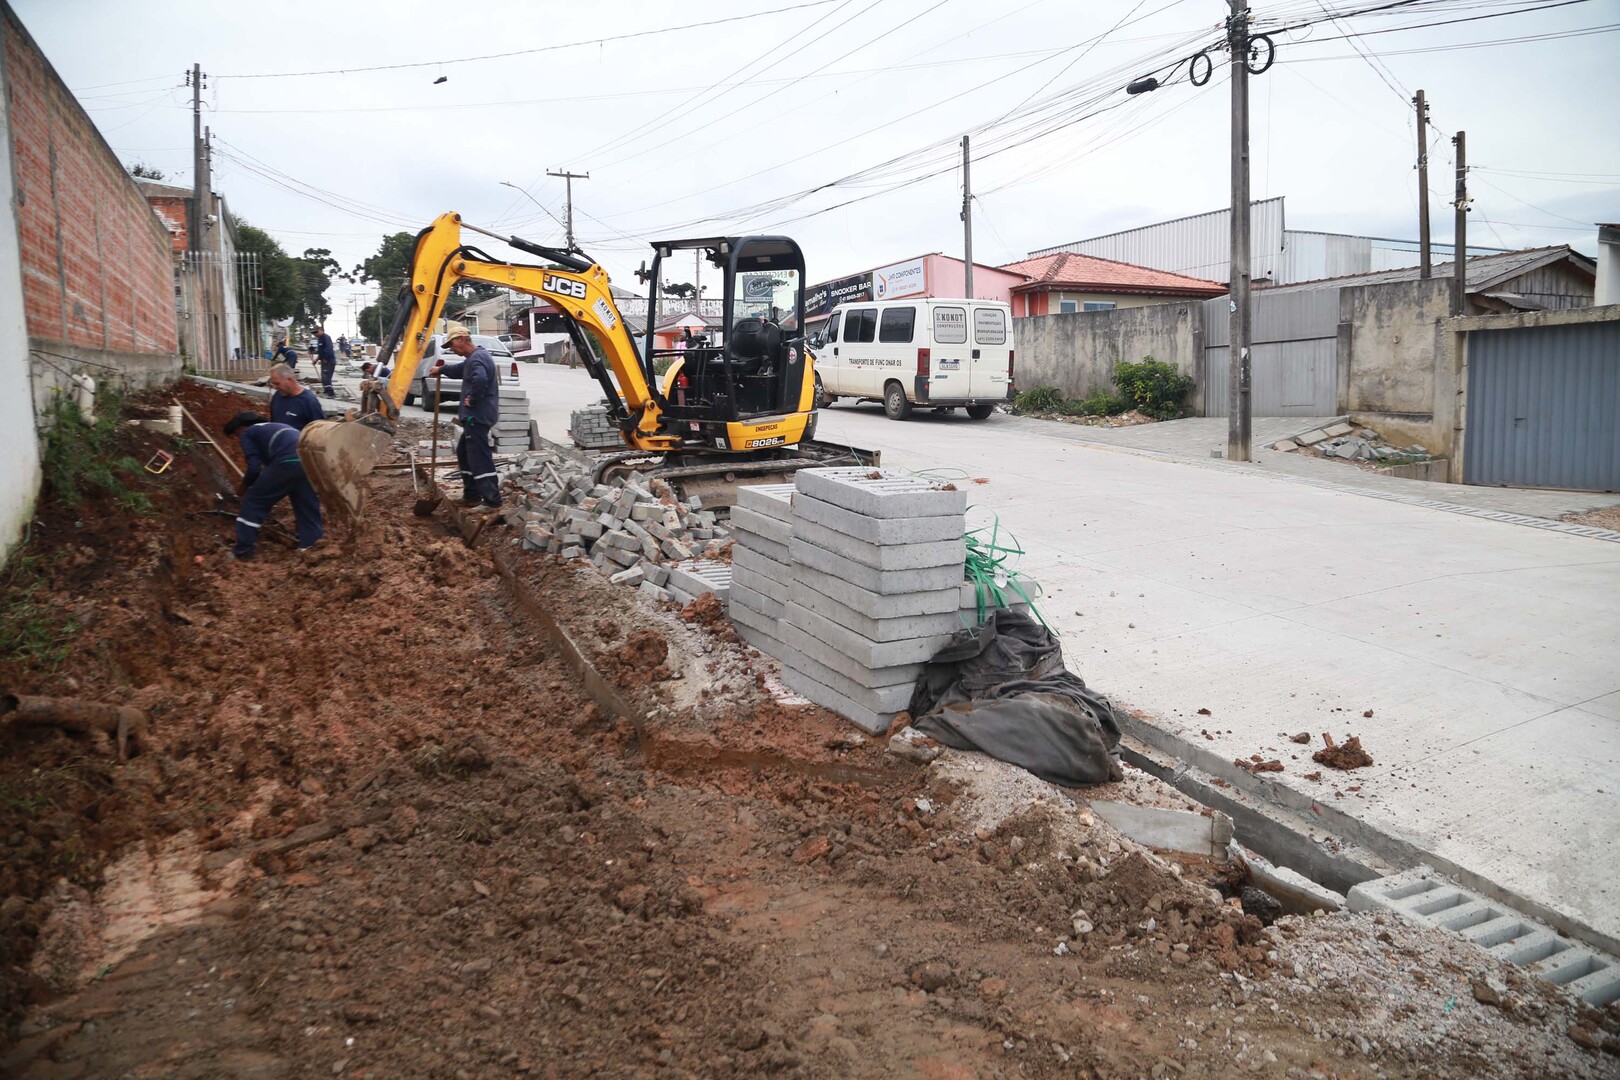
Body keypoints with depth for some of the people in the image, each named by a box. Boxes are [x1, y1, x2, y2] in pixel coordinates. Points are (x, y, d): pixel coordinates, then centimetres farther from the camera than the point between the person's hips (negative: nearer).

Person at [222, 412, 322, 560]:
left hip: (288, 462, -6)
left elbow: (254, 468, 7)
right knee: (308, 506, 19)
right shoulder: (272, 428, 41)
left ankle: (242, 552, 15)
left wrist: (245, 485, 26)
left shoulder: (247, 434, 19)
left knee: (253, 501, 10)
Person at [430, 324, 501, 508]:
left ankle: (492, 499, -8)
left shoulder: (477, 358, -18)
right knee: (464, 452, 20)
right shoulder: (473, 357, 18)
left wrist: (472, 399, -25)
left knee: (480, 458, -10)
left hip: (478, 416, -11)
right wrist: (441, 369, 50)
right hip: (476, 416, 11)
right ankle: (472, 494, 25)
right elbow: (461, 370, 40)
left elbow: (480, 379, -38)